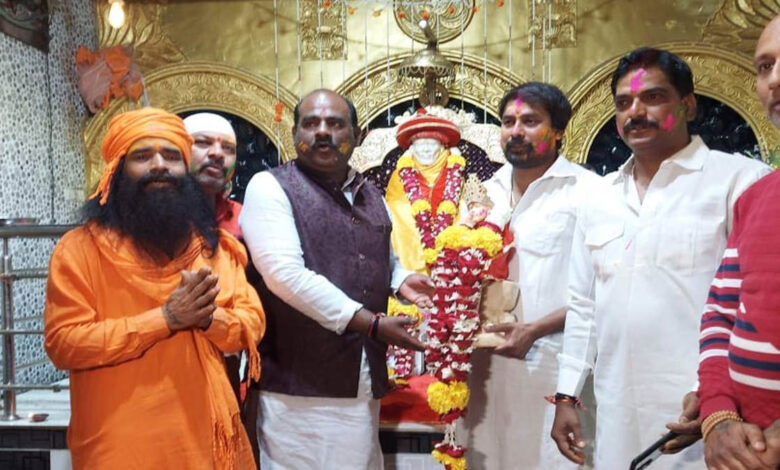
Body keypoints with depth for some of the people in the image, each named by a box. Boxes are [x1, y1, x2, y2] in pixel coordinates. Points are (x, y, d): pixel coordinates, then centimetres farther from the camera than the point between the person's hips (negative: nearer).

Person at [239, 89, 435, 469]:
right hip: (301, 383, -6)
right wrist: (372, 324, -19)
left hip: (363, 383, 6)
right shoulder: (270, 187, -6)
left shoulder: (371, 197, 13)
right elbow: (285, 274, -19)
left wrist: (400, 281, 1)